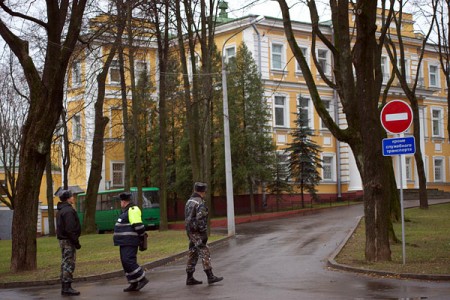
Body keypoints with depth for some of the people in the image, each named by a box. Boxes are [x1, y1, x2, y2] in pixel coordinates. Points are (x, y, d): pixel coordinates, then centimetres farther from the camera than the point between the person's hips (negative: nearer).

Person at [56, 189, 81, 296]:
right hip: (69, 240, -10)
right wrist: (76, 242, -18)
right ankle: (67, 288, -7)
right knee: (69, 264, -7)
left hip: (62, 239, 10)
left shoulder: (60, 210, 16)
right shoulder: (68, 210, -16)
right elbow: (70, 229, -22)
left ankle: (64, 287, 18)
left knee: (65, 263, 13)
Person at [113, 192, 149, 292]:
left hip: (130, 242, -11)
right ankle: (134, 284, 13)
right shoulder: (127, 211, 18)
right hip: (125, 242, 11)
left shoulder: (132, 210, -15)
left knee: (128, 261, -16)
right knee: (126, 262, 10)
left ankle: (142, 279, -9)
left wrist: (142, 236, -13)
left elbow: (138, 225, -20)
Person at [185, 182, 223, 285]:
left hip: (190, 231, 9)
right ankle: (210, 277, -10)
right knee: (204, 252, -8)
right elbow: (200, 220, -22)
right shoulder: (200, 203, -16)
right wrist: (204, 234, -19)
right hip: (197, 233, -9)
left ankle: (190, 278, 12)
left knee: (193, 254, 11)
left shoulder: (189, 201, 13)